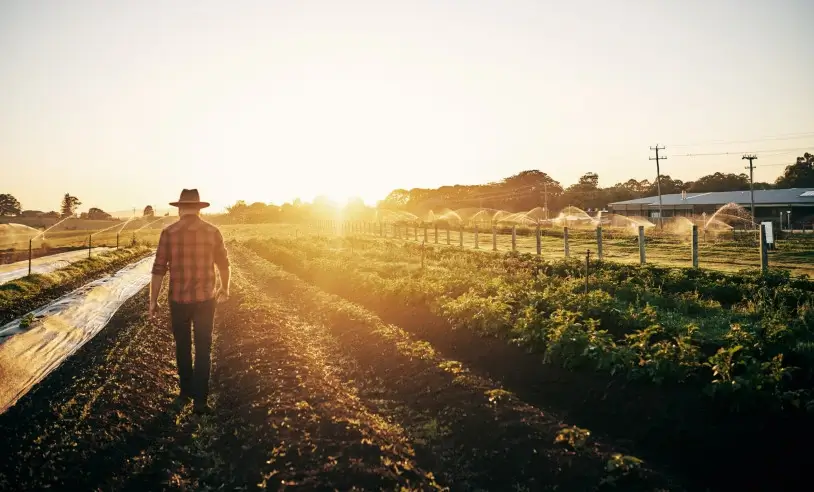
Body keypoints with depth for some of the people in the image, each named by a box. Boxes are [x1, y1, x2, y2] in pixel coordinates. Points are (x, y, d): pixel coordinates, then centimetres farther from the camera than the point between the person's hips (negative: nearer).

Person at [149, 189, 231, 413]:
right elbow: (224, 264, 7)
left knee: (182, 348, 19)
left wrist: (153, 301, 2)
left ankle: (186, 393, 31)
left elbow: (159, 269, -7)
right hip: (205, 298, 0)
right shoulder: (213, 231, -3)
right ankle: (199, 399, 9)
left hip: (178, 299, 0)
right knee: (203, 350, 9)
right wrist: (224, 288, 25)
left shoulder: (169, 232, -7)